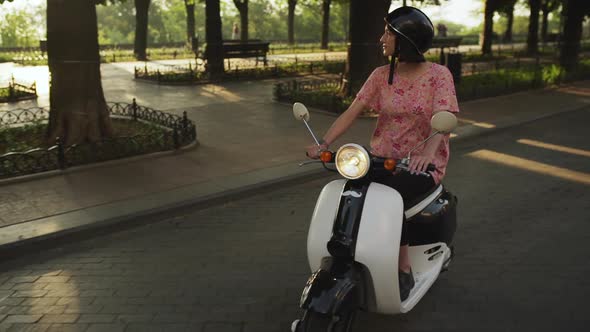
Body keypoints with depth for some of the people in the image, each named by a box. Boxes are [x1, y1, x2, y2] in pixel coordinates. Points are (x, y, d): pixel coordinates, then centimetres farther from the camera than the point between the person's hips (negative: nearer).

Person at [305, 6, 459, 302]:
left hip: (423, 163, -3)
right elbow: (352, 111, -1)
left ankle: (404, 270, -12)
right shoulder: (381, 75, 6)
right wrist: (324, 143, -16)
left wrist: (427, 152, -39)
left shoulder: (438, 75, -5)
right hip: (382, 158, 4)